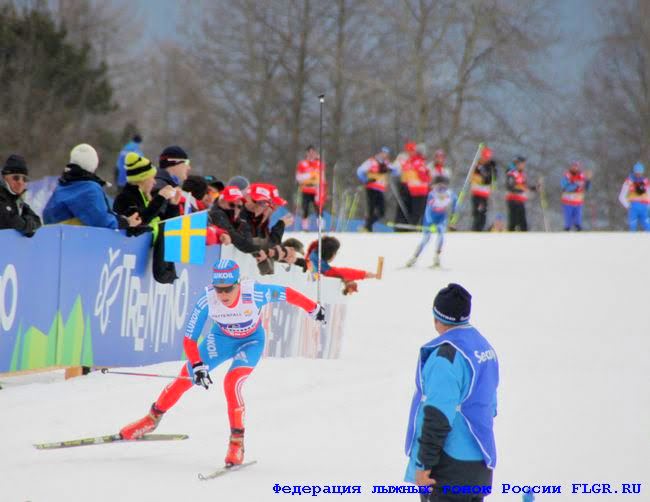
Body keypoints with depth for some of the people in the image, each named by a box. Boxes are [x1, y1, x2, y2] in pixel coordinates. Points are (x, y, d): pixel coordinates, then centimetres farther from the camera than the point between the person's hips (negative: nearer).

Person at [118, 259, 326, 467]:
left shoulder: (254, 293, -37)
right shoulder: (206, 302, -31)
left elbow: (287, 294, -19)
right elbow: (189, 339, -22)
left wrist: (314, 309, -6)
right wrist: (197, 366, -33)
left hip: (251, 342, -3)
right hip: (222, 338, 3)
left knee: (232, 382, -26)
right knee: (186, 376, 2)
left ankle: (237, 442, -12)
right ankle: (153, 418, 27)